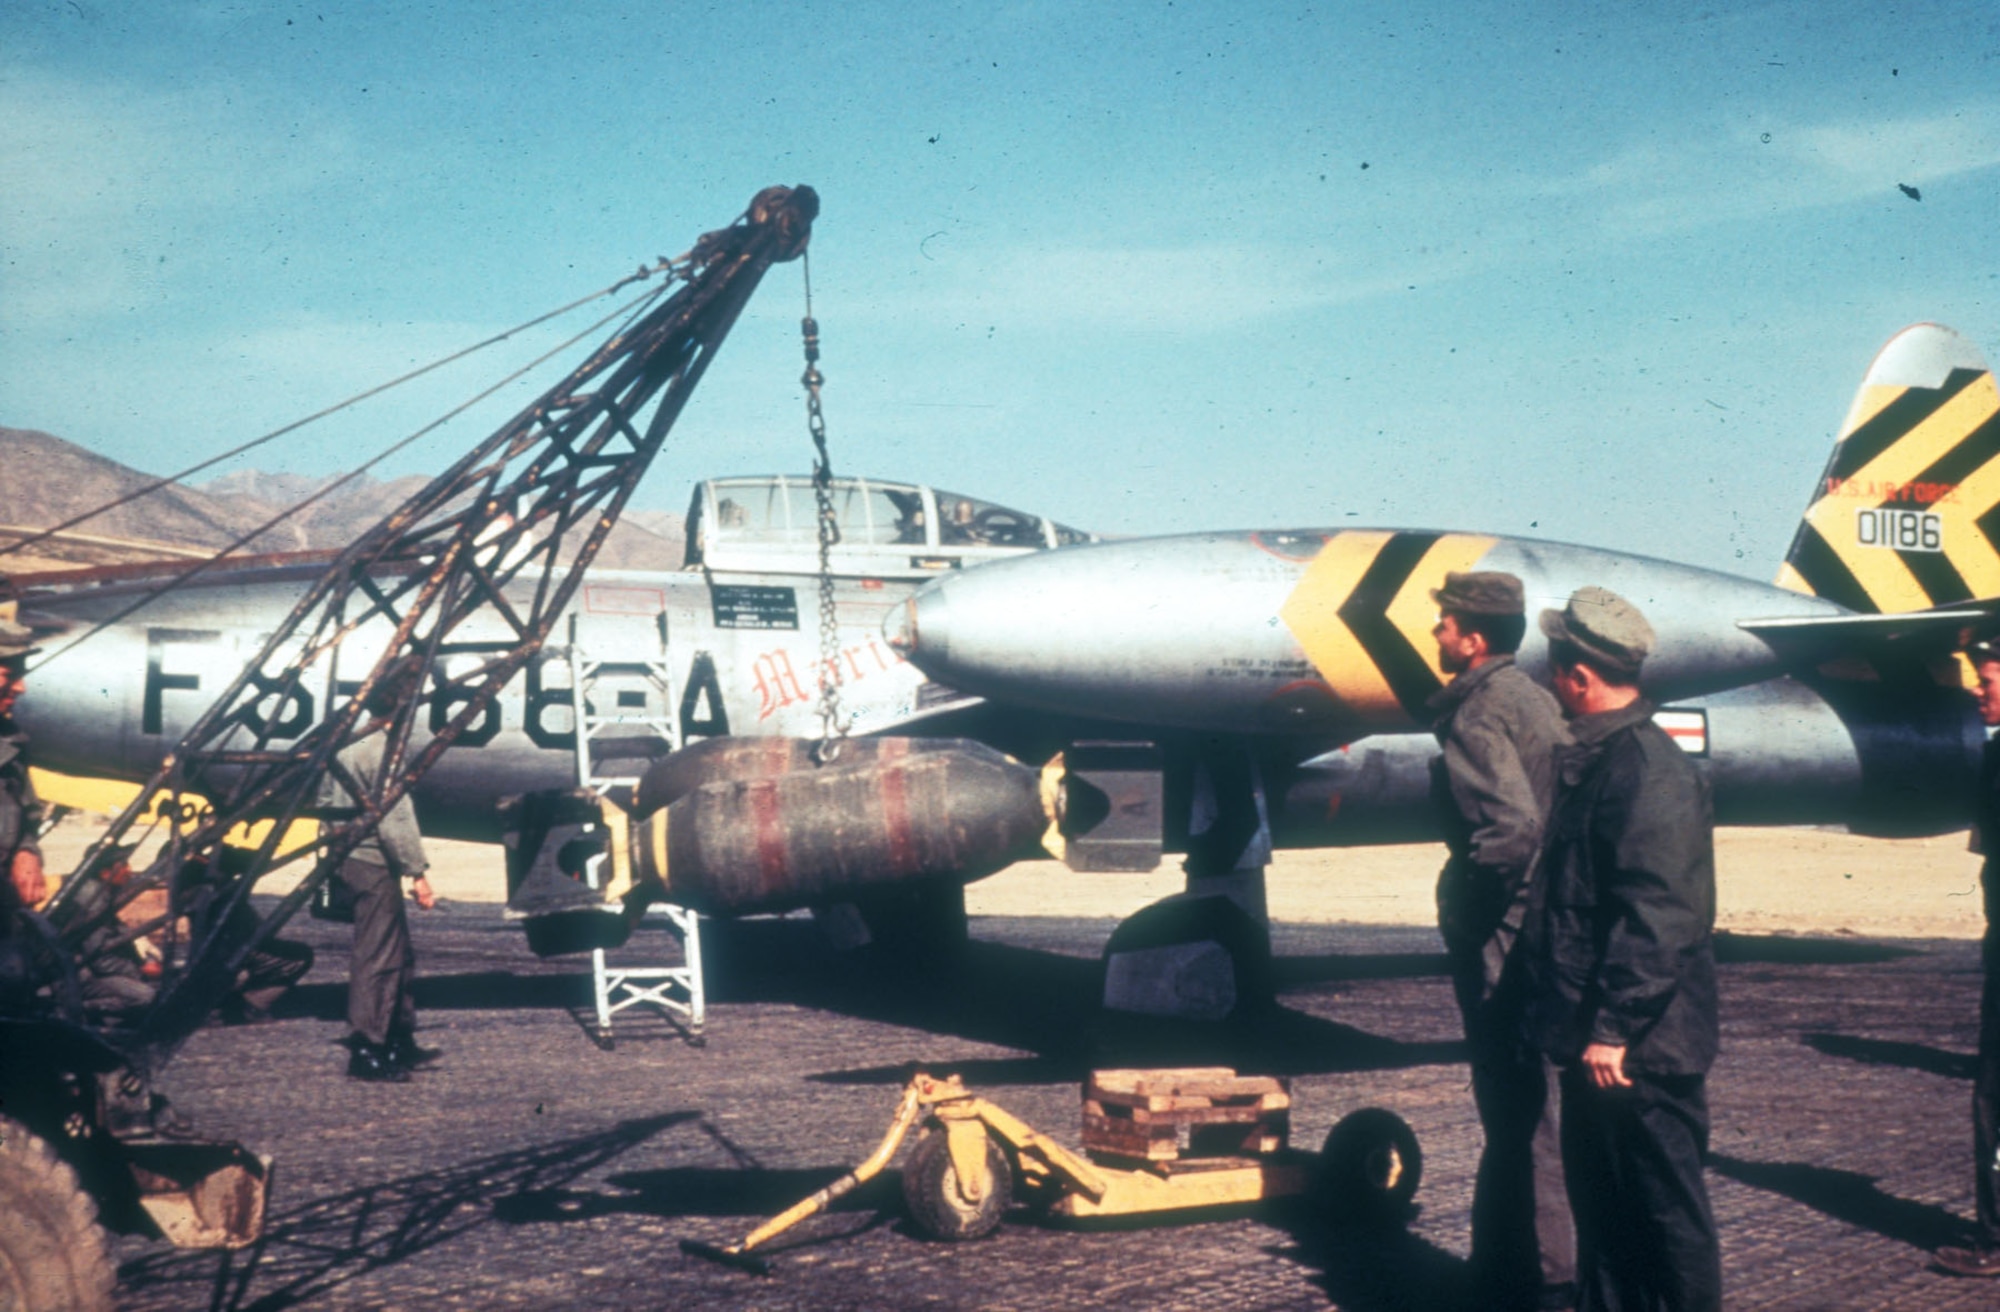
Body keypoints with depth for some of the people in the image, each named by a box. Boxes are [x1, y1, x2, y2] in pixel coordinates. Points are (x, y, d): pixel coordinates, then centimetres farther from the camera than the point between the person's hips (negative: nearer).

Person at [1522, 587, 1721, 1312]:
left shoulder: (1651, 770, -19)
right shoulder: (1592, 760, 13)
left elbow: (1656, 917, -25)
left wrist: (1614, 1026, -25)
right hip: (1599, 1036, 10)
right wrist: (1578, 1024, 20)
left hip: (1641, 1047, -10)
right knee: (1599, 1198, 18)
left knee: (1667, 1205, 1)